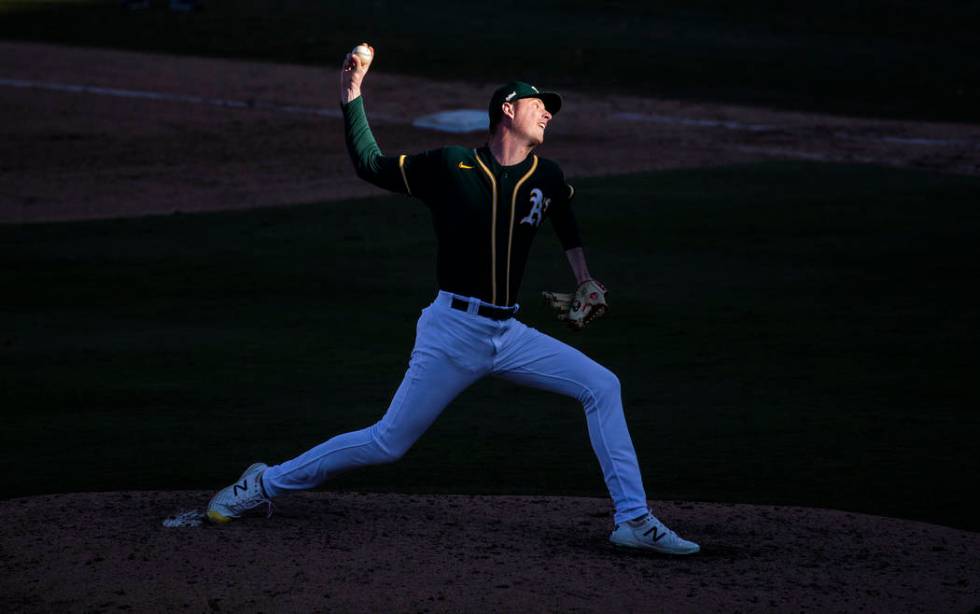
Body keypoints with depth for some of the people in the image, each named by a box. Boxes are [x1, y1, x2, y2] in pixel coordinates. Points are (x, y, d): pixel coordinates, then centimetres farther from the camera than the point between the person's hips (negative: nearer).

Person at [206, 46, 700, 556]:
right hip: (452, 331, -5)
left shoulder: (546, 178, 8)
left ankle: (633, 521, -5)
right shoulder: (450, 167, -4)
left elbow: (566, 227, 28)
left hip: (509, 335, 5)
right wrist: (351, 97, -5)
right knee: (388, 443, -4)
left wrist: (584, 280, 13)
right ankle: (265, 484, 12)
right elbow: (370, 165, 2)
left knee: (602, 386, -8)